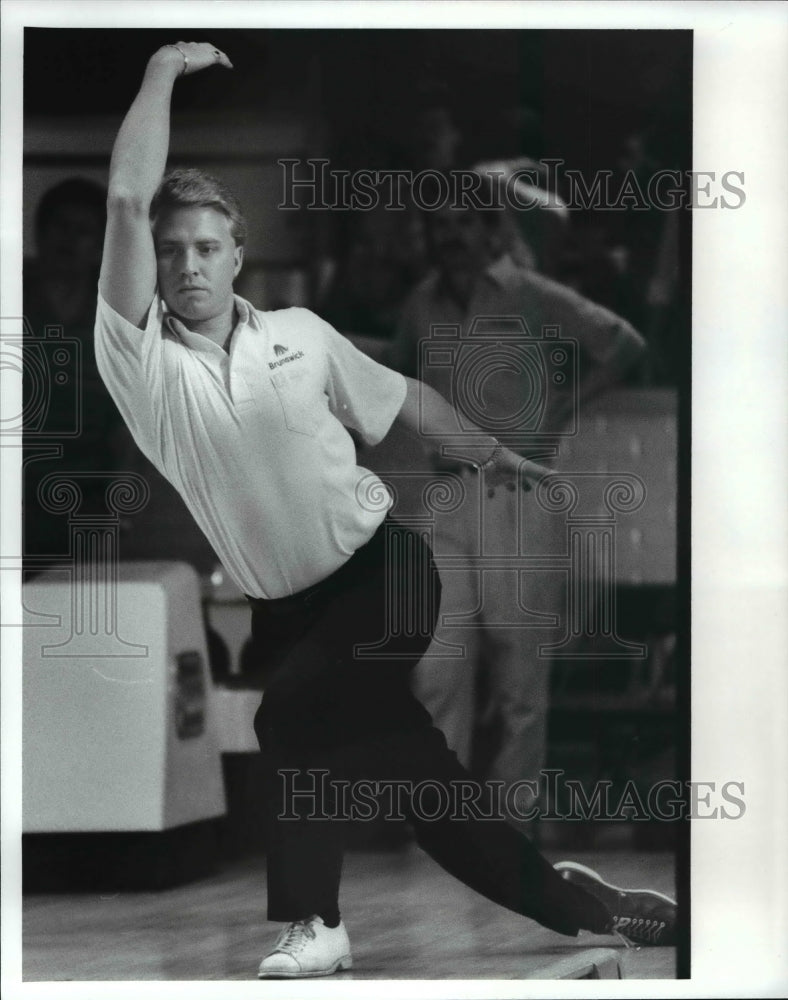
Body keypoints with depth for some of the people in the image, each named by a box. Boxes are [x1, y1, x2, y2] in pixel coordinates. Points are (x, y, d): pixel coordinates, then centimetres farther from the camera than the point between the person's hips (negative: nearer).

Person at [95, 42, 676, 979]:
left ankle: (312, 924, -15)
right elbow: (126, 199, -23)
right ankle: (571, 901, 20)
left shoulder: (299, 333, -4)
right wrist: (163, 71, -16)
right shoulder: (139, 359, -12)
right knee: (409, 768, 4)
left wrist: (488, 449, 27)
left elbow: (397, 397, 15)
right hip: (283, 606, 1)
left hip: (382, 567, -1)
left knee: (294, 717, -25)